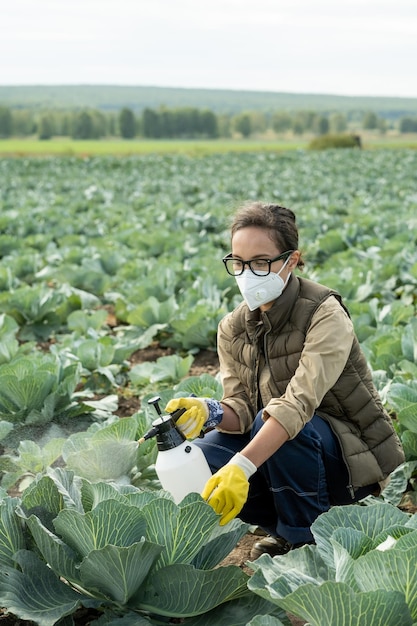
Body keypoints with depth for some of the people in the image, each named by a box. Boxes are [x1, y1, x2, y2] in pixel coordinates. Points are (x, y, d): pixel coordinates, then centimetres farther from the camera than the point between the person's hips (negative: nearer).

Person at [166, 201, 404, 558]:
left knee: (279, 424, -34)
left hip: (351, 455, -5)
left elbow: (299, 403, -34)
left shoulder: (324, 314, -21)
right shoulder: (232, 329, -2)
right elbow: (241, 408, -9)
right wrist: (210, 412, -32)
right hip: (277, 445, 6)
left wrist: (242, 466, -46)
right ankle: (283, 526, 6)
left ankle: (305, 537, -11)